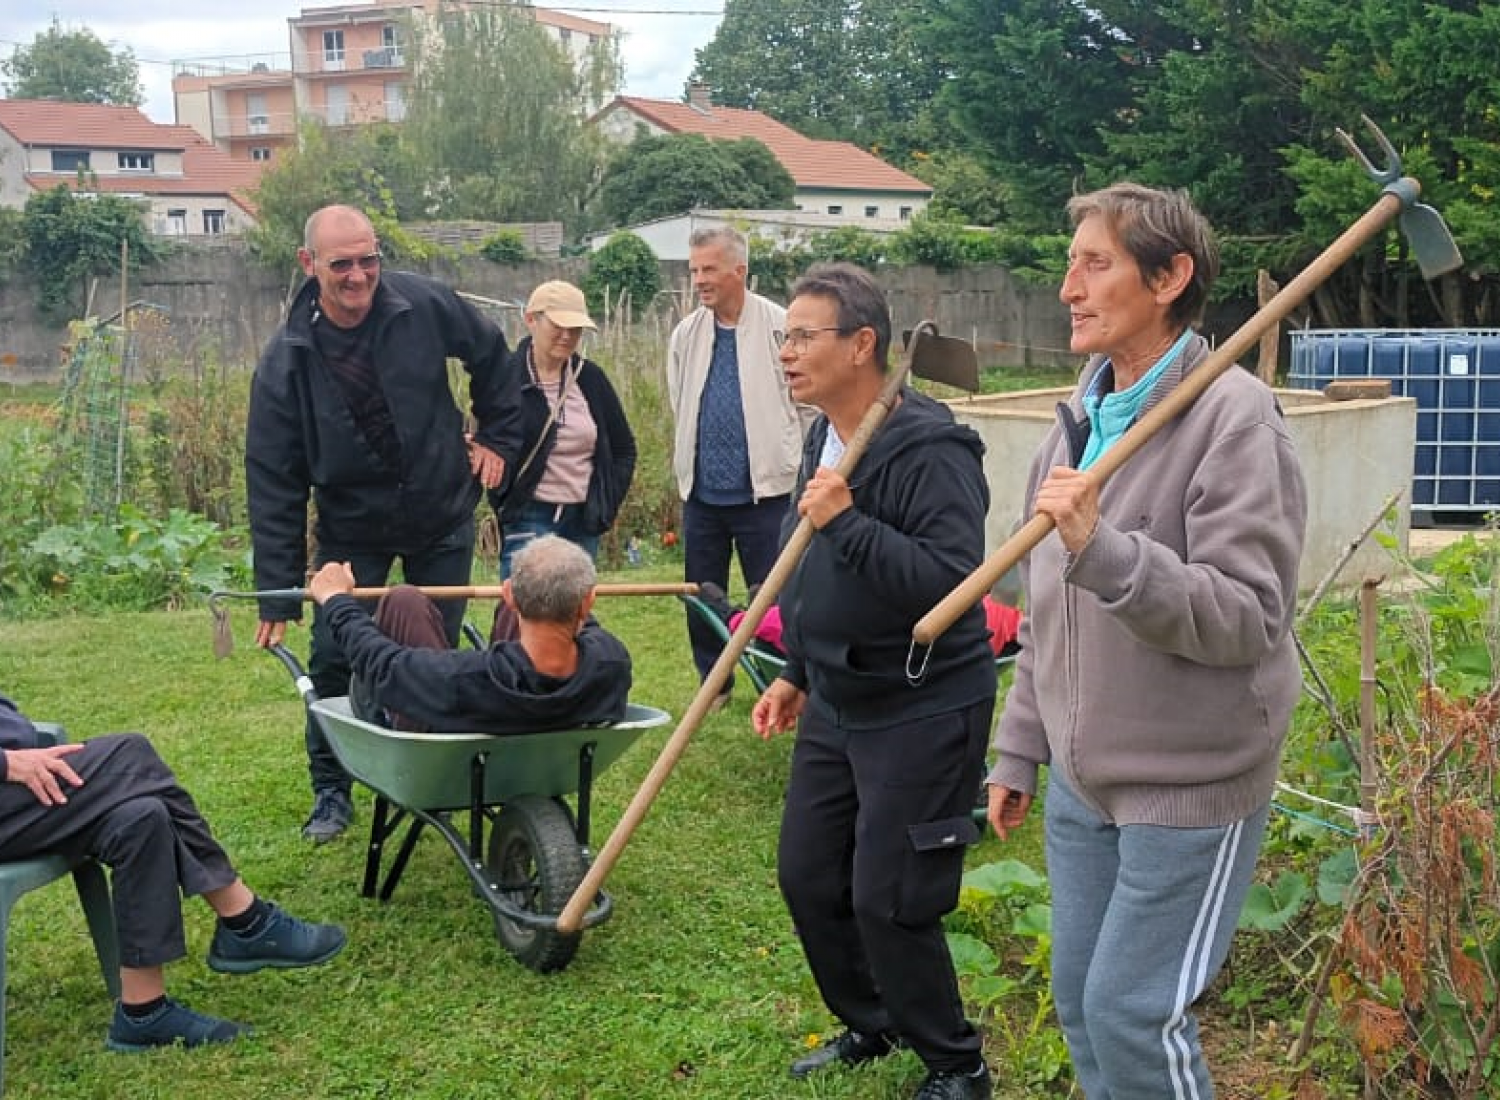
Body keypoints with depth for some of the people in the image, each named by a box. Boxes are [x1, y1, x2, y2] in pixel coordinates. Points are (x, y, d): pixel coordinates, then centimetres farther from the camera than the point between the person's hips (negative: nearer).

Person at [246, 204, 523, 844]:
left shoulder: (424, 306, -16)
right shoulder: (286, 360, -17)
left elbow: (491, 354, 6)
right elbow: (273, 485, -14)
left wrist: (498, 439, 6)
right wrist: (278, 599, -14)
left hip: (442, 520, 1)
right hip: (351, 531, -1)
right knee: (333, 662, -1)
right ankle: (331, 791, 19)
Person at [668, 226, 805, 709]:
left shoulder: (781, 327, -9)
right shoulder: (686, 334, 5)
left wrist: (800, 476, -5)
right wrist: (688, 468, 14)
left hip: (765, 490, -5)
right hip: (701, 492, 5)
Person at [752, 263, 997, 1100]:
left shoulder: (931, 449, -21)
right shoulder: (825, 439, 8)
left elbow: (951, 581, -31)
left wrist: (846, 522, -32)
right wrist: (797, 674, 21)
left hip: (921, 711, -9)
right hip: (836, 706, 9)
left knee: (888, 903, -3)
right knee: (807, 877, 15)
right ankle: (869, 1026, 38)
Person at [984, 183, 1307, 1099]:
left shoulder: (1234, 417, -16)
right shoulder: (1082, 418, 7)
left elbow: (1249, 620, -23)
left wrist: (1105, 551, -34)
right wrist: (1020, 748, 17)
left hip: (1190, 785, -7)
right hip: (1083, 777, 8)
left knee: (1133, 1016, -1)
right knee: (1080, 999, 16)